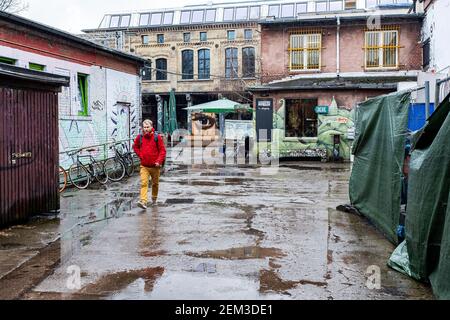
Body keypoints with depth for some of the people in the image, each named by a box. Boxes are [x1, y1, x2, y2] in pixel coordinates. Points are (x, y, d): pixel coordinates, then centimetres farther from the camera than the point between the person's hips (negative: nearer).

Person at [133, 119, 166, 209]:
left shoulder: (157, 137, -7)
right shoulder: (140, 137, 1)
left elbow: (162, 150, -6)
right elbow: (135, 146, 20)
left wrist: (159, 161, -15)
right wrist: (140, 155, 6)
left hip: (155, 166, -1)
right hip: (144, 166, 1)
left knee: (155, 184, 15)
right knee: (143, 183, -13)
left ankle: (154, 199, 36)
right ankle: (143, 201, -21)